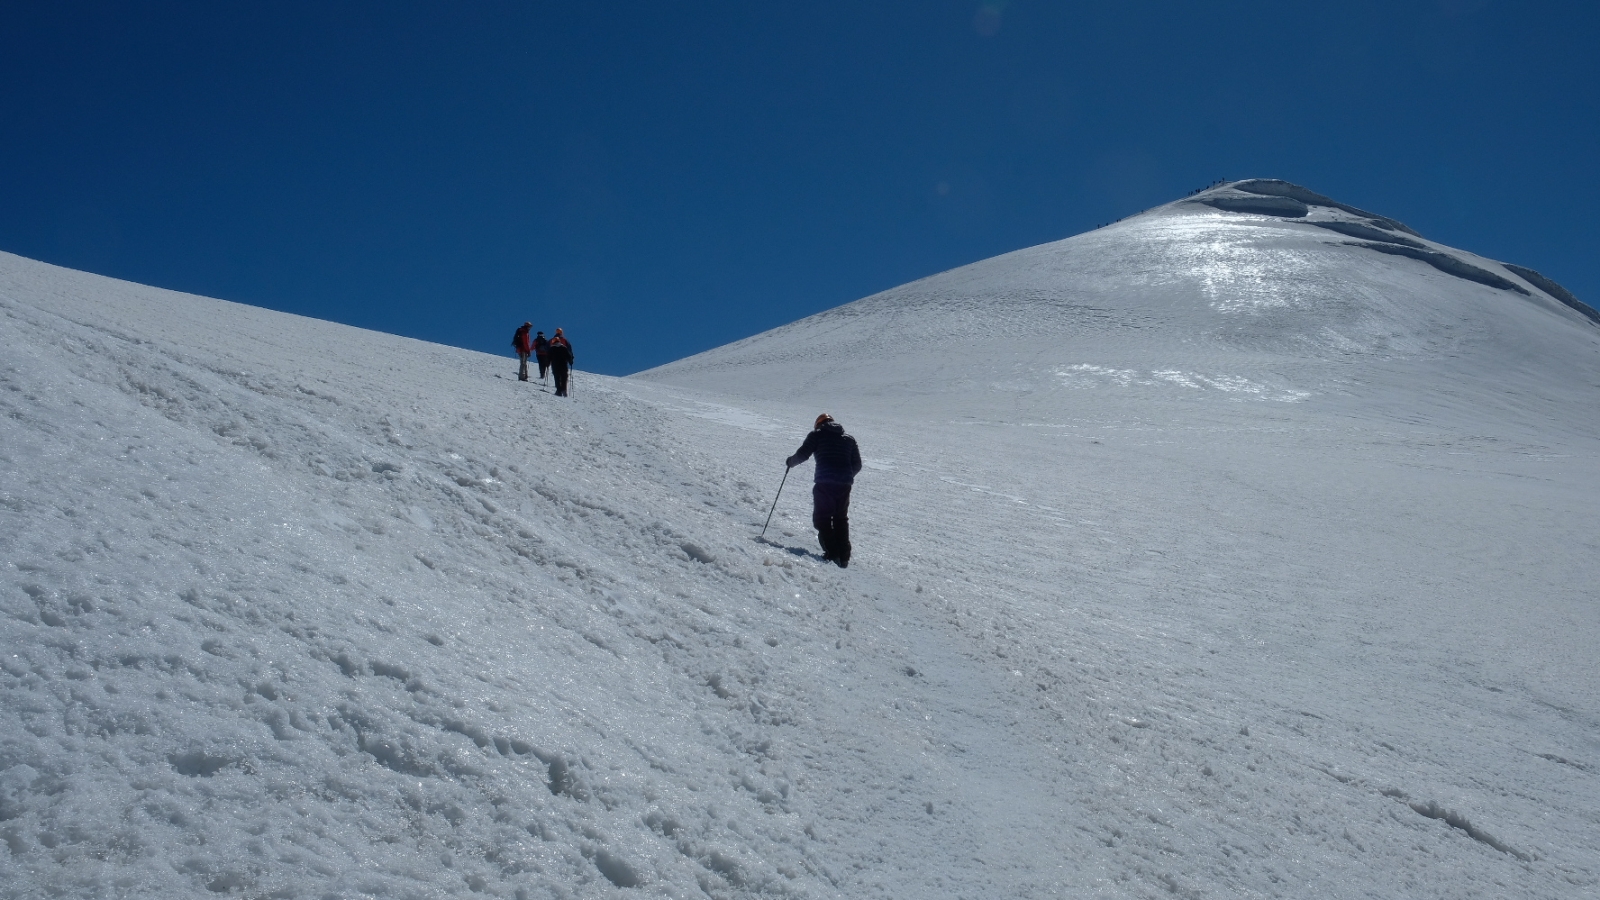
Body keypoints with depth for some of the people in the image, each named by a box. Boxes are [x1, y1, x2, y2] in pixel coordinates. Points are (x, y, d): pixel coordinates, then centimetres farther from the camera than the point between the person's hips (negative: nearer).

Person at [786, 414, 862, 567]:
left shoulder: (817, 435, 7)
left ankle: (832, 554, -9)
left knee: (822, 518, 3)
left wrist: (790, 461, 19)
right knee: (841, 519, 16)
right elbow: (857, 465, 17)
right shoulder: (849, 439, 19)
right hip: (845, 484, 4)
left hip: (825, 483, -4)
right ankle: (844, 557, 12)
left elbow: (803, 454, 0)